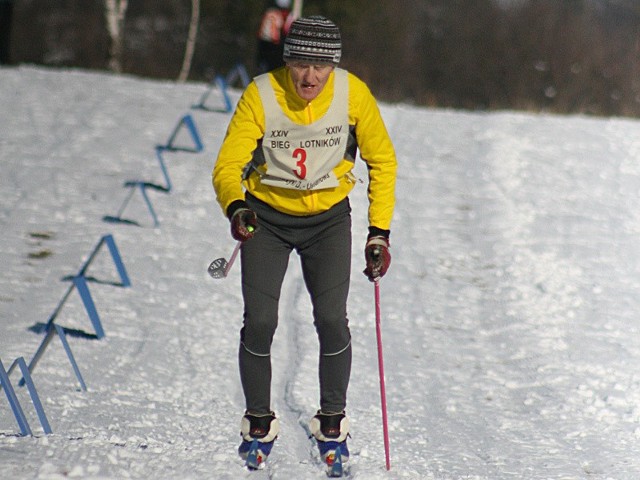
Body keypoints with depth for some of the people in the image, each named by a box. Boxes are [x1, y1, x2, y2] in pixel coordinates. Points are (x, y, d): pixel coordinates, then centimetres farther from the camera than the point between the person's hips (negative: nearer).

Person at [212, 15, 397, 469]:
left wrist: (380, 233, -6)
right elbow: (228, 165, -21)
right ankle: (259, 424, 16)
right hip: (267, 217, 0)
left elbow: (382, 161, -3)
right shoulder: (260, 95, -21)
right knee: (259, 323, -7)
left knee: (332, 320, -11)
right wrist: (235, 207, -43)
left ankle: (332, 423, 11)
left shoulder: (354, 94, -17)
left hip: (328, 218, 0)